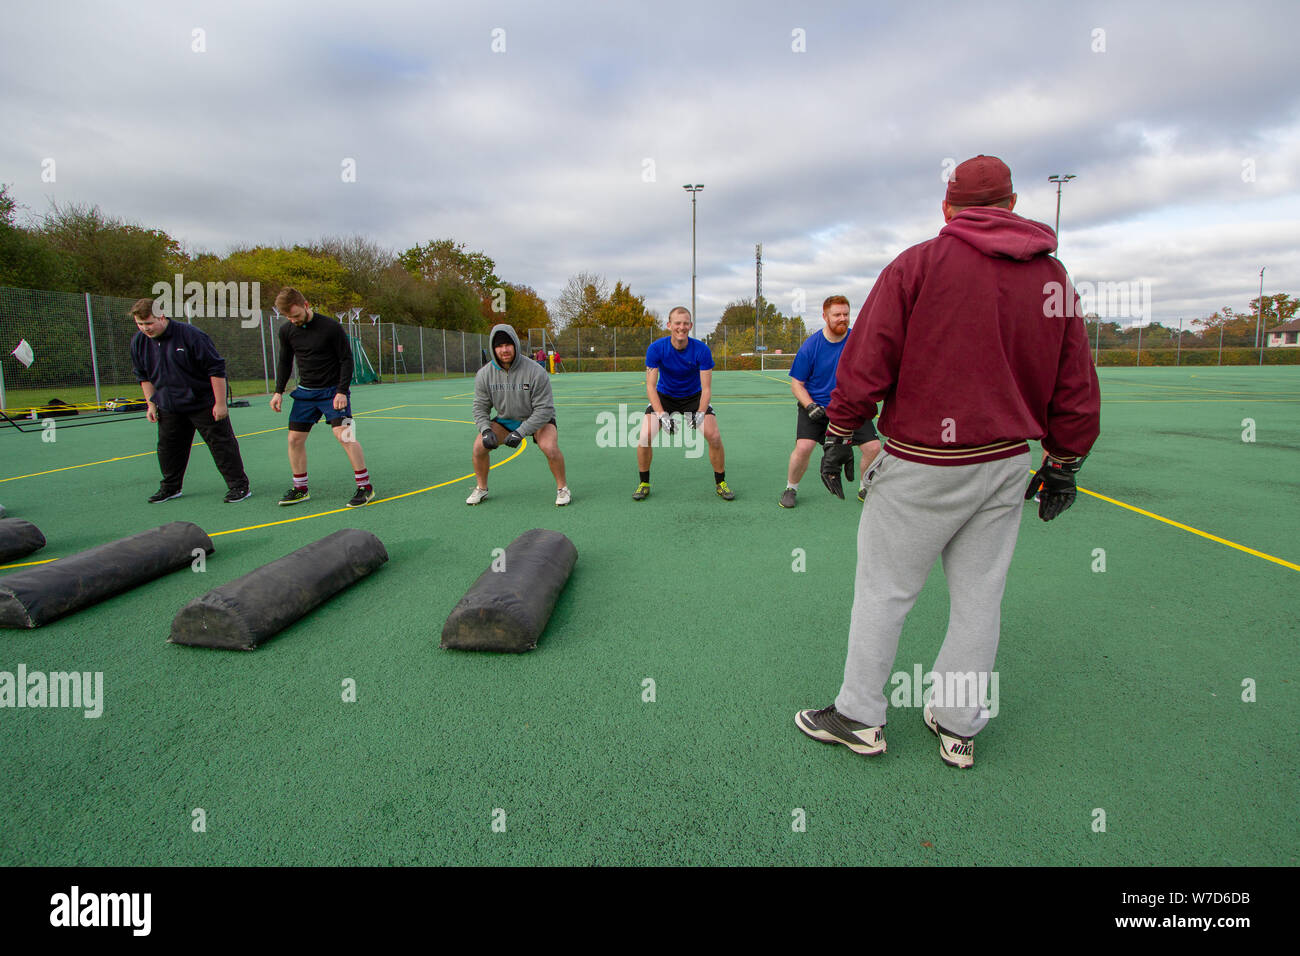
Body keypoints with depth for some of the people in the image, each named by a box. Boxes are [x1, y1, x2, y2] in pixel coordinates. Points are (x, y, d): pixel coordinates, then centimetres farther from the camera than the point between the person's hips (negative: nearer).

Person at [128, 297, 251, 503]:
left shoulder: (190, 335, -18)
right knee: (168, 447, 12)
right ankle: (170, 487, 28)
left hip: (204, 404, -6)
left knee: (221, 444, -4)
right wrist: (151, 403, 8)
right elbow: (143, 376, 15)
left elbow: (216, 369, -15)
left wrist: (220, 403, -16)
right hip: (169, 408, 6)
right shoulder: (138, 342, 1)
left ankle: (239, 486, 2)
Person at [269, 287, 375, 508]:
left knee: (343, 434, -19)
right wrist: (279, 391, 7)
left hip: (333, 390, -6)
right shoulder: (287, 331, 2)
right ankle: (300, 489, 19)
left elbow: (346, 359, -9)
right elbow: (285, 362, 15)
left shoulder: (331, 327, -14)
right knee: (295, 439, 5)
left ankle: (365, 486, -11)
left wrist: (342, 391, -15)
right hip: (305, 392, 6)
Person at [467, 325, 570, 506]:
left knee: (550, 447, -30)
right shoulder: (484, 375, -12)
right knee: (479, 446, -13)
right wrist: (486, 430, -22)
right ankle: (481, 488, 12)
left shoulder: (536, 372, -26)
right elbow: (480, 407, -3)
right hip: (505, 420, 4)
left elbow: (544, 409, -24)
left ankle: (562, 488, -5)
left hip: (538, 419, -4)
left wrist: (520, 432, -30)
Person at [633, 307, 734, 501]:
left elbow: (706, 388, -18)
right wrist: (662, 416, -32)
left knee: (714, 437, -16)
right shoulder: (656, 348, -20)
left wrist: (699, 415, -33)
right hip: (664, 397, 0)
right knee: (645, 437, -19)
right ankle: (644, 483, 3)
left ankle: (720, 483, 7)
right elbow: (650, 386, -20)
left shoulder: (702, 350, -20)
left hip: (694, 397, 0)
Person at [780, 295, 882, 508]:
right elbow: (796, 383, -3)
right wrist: (810, 406, -19)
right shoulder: (810, 345, -8)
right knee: (803, 447, -23)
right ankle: (790, 489, 5)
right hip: (816, 405, -2)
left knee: (873, 447, -9)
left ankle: (865, 489, 20)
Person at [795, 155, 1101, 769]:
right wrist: (1062, 465, 19)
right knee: (979, 598, 13)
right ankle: (959, 727, 26)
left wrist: (839, 435, -1)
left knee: (882, 590, 6)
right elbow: (1075, 385, 11)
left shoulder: (918, 264, -7)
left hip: (922, 465, -5)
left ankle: (860, 717, 18)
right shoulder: (1054, 275, 8)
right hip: (1007, 465, 5)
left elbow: (866, 359, -10)